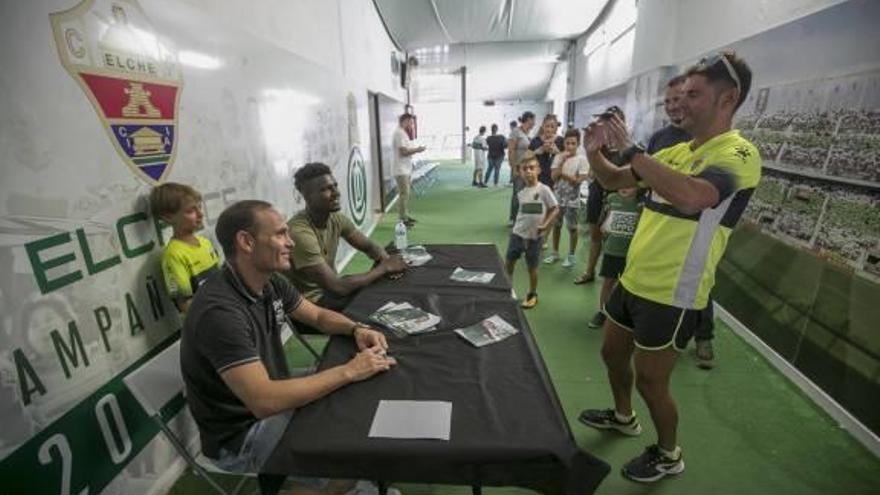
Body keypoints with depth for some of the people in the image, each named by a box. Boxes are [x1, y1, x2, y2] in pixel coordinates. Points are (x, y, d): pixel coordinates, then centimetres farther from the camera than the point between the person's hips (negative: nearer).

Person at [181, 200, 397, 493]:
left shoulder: (270, 282, -5)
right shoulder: (219, 312, -32)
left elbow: (318, 316, 8)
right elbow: (264, 400, -37)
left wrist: (357, 330, -12)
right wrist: (348, 372, -31)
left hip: (273, 401, 8)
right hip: (241, 434, -8)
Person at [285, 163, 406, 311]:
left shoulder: (337, 219, -4)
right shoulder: (299, 232, -29)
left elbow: (370, 247, 6)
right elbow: (337, 288, -30)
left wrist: (386, 260, -18)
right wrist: (385, 267, -22)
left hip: (329, 288, 8)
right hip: (309, 301, -7)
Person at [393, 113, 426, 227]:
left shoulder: (403, 133, 17)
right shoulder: (399, 133, -15)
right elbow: (403, 151, -21)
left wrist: (415, 149, 6)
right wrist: (417, 150, -12)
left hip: (406, 170, 11)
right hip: (401, 170, -11)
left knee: (405, 194, 15)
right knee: (404, 194, -8)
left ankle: (405, 216, 24)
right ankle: (402, 219, -3)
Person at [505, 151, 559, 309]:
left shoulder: (544, 189, -13)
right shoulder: (521, 192, 3)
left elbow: (555, 209, -10)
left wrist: (545, 225, -18)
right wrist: (519, 225, 5)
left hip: (535, 236, -5)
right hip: (517, 233, 5)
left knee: (532, 267, 7)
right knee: (509, 261, 11)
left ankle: (532, 295, 27)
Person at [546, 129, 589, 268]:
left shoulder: (581, 159, -8)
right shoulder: (558, 157, 1)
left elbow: (578, 180, -14)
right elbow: (553, 176, -8)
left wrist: (562, 173, -13)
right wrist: (562, 162, -16)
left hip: (572, 200, -3)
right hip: (557, 197, 4)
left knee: (572, 228, 4)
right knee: (556, 225, 13)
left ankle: (571, 256, 16)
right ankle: (555, 253, 26)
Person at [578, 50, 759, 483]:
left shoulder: (739, 154, -17)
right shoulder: (676, 152, 7)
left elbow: (690, 197, -39)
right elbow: (614, 181, 15)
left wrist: (630, 149, -32)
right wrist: (595, 151, -5)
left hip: (672, 296, -8)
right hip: (633, 280, 8)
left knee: (650, 382, 7)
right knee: (613, 354, 23)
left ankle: (669, 455, 36)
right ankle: (623, 416, 50)